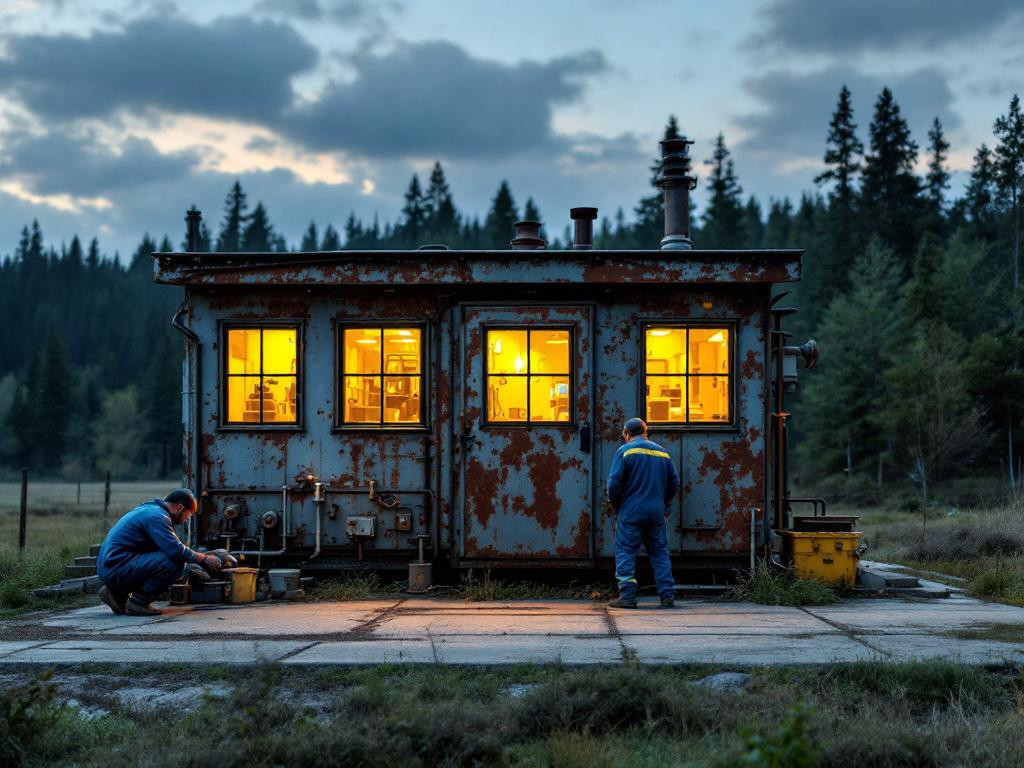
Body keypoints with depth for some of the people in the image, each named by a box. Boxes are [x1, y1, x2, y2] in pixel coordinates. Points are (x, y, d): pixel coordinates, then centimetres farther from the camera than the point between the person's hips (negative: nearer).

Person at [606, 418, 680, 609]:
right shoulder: (662, 452, 12)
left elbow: (614, 482, -10)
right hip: (656, 512, 4)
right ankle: (668, 596, 5)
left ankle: (627, 596, -7)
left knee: (625, 552, 0)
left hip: (630, 512, -4)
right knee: (659, 553, 9)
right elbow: (674, 483, 13)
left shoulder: (625, 451, -3)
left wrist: (615, 505, 4)